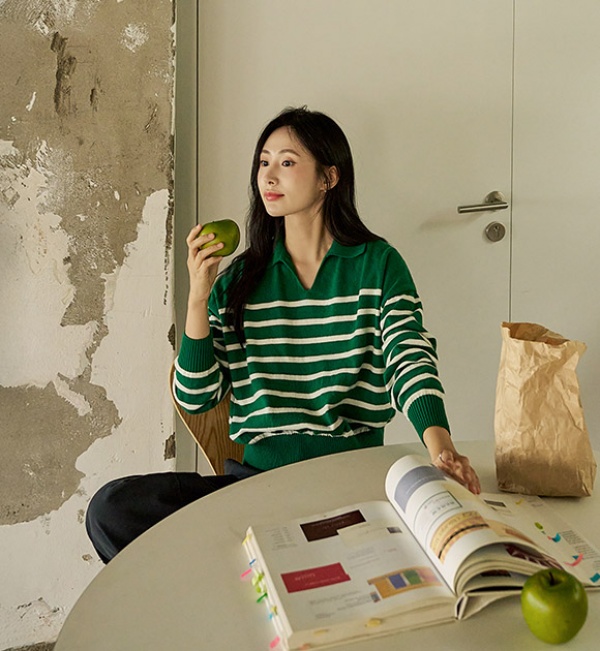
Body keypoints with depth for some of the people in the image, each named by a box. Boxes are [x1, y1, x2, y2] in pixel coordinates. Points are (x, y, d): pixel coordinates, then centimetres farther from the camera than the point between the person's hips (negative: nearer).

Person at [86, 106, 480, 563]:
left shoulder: (378, 265, 3)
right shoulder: (240, 277, 9)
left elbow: (411, 361, -12)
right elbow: (196, 398, 4)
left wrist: (439, 439, -32)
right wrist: (199, 299, -7)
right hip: (252, 476, 2)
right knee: (111, 509, -19)